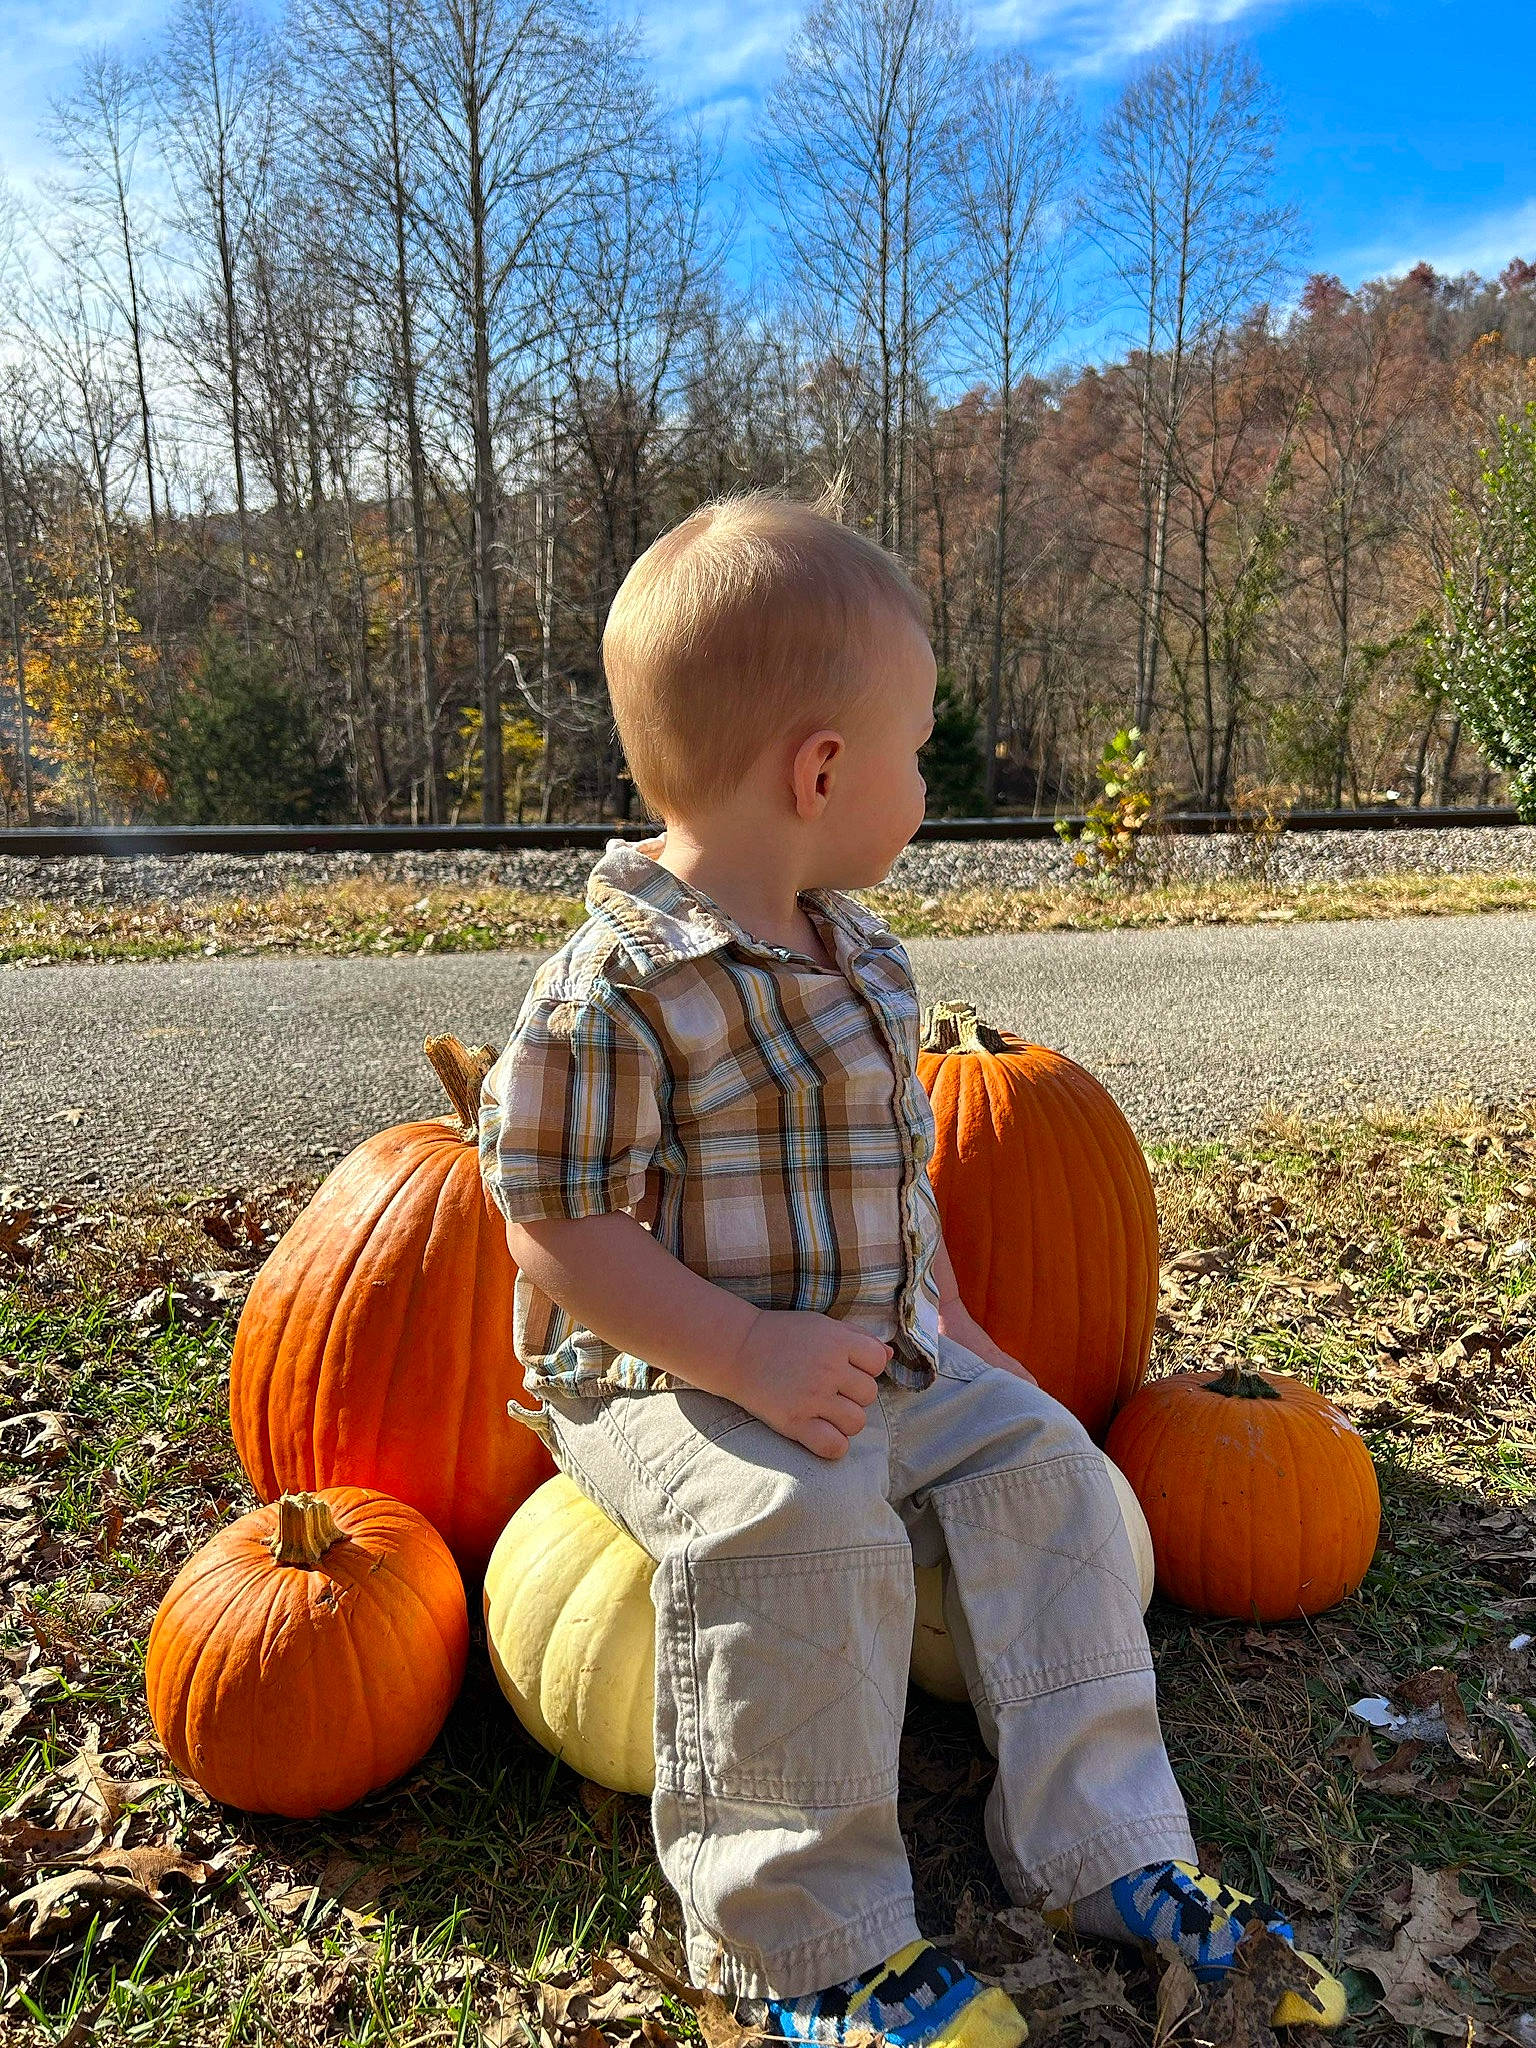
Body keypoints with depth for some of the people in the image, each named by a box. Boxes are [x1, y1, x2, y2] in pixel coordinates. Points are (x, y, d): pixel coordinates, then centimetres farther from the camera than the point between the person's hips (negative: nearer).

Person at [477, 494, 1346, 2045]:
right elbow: (557, 1235, -20)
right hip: (664, 1378, -8)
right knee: (804, 1528, -30)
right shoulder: (614, 990, -21)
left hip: (875, 1355, 8)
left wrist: (944, 1317, 12)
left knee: (1036, 1462, -2)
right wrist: (747, 1356, -26)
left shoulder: (853, 957, 8)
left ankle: (1104, 1845, 11)